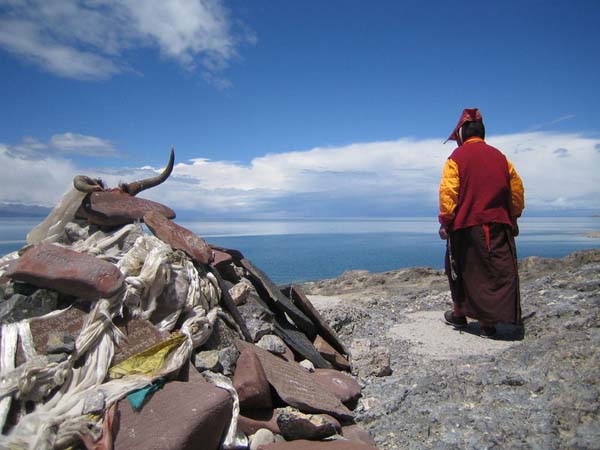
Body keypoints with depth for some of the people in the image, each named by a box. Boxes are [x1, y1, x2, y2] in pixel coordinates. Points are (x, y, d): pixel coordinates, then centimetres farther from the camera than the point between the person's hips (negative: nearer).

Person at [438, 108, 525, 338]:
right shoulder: (499, 156, 12)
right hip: (499, 225, 3)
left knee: (461, 270, 13)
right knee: (496, 272, 6)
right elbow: (517, 190, 14)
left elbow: (448, 192, -10)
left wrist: (445, 221, -6)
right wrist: (513, 218, 21)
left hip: (465, 226, -3)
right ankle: (488, 323, 6)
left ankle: (459, 314, 26)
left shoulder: (457, 157, -2)